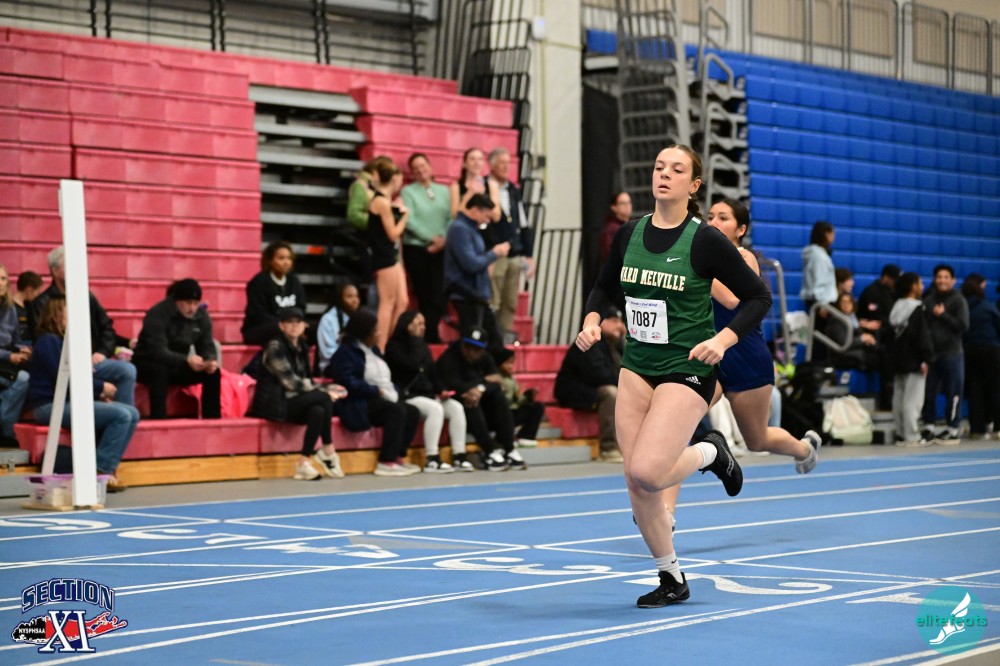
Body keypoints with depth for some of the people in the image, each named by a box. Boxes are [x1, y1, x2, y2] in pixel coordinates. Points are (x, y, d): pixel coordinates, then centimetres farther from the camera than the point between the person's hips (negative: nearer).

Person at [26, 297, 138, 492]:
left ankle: (108, 467, -6)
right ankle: (101, 472, -18)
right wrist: (101, 387, -9)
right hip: (51, 406, -9)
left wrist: (98, 393, -2)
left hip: (71, 402, 9)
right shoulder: (48, 341, -10)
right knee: (121, 415, -22)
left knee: (132, 414, -1)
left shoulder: (64, 340, 19)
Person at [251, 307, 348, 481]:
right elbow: (290, 382, -18)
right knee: (323, 399, -24)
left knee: (318, 411, -25)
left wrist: (327, 388, -6)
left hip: (293, 401, 7)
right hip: (274, 404, -7)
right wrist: (325, 391, -15)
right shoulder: (275, 347, -11)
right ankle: (328, 452, -18)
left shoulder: (301, 347, 13)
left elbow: (304, 382, 14)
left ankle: (304, 462, -21)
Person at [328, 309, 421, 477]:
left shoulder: (373, 350, 21)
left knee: (412, 412, -12)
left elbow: (385, 379, 25)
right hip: (358, 405, -9)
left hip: (381, 400, 9)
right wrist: (376, 391, -17)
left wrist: (393, 393, 3)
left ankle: (398, 456, -12)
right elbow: (348, 382, -19)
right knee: (397, 411, -30)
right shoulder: (345, 352, -6)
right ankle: (386, 462, -31)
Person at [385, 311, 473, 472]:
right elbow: (413, 365, -22)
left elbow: (432, 372, 20)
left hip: (427, 394, 8)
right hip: (407, 396, -8)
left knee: (456, 407, -15)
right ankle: (432, 460, -32)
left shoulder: (422, 346, 18)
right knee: (435, 408, -33)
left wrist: (440, 390, 3)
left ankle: (459, 457, -16)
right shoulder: (394, 347, -6)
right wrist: (415, 338, -13)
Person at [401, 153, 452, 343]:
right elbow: (409, 221, -10)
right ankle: (430, 336, 8)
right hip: (416, 249, -2)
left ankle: (429, 334, 3)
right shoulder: (408, 191, 2)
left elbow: (452, 218, 3)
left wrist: (444, 239, -13)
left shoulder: (444, 191, 12)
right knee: (424, 295, 1)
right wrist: (431, 238, -14)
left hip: (441, 249, 2)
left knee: (440, 294, -7)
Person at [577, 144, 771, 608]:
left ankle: (709, 453, 12)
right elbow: (605, 287, 20)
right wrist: (592, 320, 1)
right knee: (636, 483, 1)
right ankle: (672, 579, 21)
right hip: (636, 366, 5)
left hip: (686, 369, -5)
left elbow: (758, 296, -5)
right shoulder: (628, 234, 3)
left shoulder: (705, 240, -10)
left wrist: (723, 340, -18)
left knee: (645, 473, -20)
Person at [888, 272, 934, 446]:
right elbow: (922, 336, -15)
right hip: (913, 360, -8)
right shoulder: (917, 309, -12)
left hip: (897, 360, 8)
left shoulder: (896, 307, 12)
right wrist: (926, 359, -13)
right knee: (912, 399, -7)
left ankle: (901, 435, 11)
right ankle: (912, 437, -8)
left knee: (899, 398, 9)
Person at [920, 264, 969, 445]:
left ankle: (952, 430, 5)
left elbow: (963, 325, -9)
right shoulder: (928, 300, 11)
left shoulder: (959, 300, -1)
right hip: (931, 352, 4)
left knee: (953, 394, -1)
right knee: (928, 392, 5)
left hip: (952, 353, -4)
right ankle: (928, 428, 13)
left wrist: (943, 315, -12)